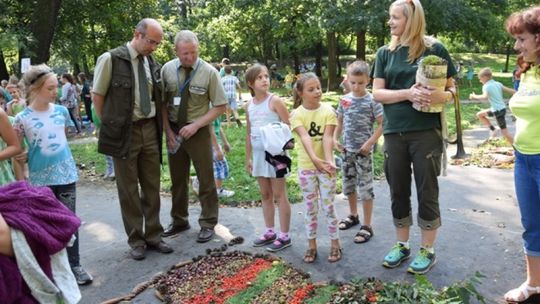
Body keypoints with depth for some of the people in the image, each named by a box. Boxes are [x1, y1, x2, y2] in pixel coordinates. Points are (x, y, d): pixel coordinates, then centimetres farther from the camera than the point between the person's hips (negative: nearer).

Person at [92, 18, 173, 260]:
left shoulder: (153, 63, 6)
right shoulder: (111, 59, -10)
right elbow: (97, 96, -3)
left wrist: (160, 127, 9)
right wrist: (111, 126, -1)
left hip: (150, 130, 5)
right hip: (124, 132, -5)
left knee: (152, 186, 10)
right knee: (128, 190, 5)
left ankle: (153, 236, 23)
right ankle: (136, 240, 18)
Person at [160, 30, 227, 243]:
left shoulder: (209, 72, -11)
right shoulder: (167, 69, -4)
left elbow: (220, 107, -9)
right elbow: (162, 103, 2)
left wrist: (195, 125, -16)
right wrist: (168, 130, -6)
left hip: (198, 131, -3)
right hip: (174, 131, 3)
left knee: (205, 179, 5)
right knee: (177, 179, 15)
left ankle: (208, 224, 20)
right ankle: (179, 221, 31)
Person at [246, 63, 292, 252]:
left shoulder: (275, 101, -9)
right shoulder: (250, 105, 7)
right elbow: (248, 133, 13)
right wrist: (248, 157, 14)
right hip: (259, 154, 6)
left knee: (279, 195, 1)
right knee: (265, 195, 14)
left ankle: (284, 236, 10)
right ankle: (270, 232, 27)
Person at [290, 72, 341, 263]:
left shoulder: (328, 111, -6)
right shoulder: (296, 114, -8)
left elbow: (327, 137, -17)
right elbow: (305, 138, -23)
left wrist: (329, 161, -33)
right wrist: (315, 159, -39)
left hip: (325, 165, 0)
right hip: (306, 167, 0)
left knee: (328, 206, 7)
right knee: (310, 208, 11)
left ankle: (335, 244, 21)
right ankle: (311, 245, 23)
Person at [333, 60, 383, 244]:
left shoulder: (372, 101, -10)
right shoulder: (344, 100, 5)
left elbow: (382, 124, -10)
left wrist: (370, 142, -18)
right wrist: (335, 139, 2)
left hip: (363, 151, -5)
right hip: (346, 150, 6)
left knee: (365, 188, 1)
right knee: (348, 185, 17)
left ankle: (367, 226, 11)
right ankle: (353, 215, 38)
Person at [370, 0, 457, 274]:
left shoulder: (434, 49, -2)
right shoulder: (385, 53, 7)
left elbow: (452, 88, 2)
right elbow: (377, 93, 0)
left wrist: (442, 96, -21)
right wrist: (408, 93, -16)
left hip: (426, 132, -3)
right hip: (394, 133, 3)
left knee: (427, 192, 5)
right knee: (398, 192, 12)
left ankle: (427, 250, 21)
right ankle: (402, 245, 28)